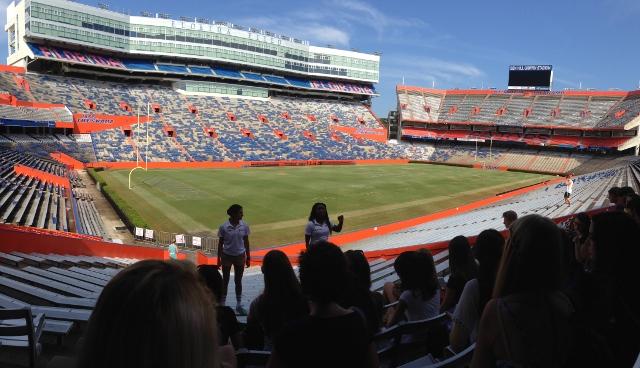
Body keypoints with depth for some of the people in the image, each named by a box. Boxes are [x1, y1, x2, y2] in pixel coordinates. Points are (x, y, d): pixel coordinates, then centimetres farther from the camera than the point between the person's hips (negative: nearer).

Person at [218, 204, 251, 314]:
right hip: (227, 256, -2)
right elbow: (220, 243, -4)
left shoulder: (244, 226, -5)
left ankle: (239, 305, 22)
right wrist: (219, 259, -2)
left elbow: (246, 242, 4)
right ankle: (222, 304, 20)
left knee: (238, 281, 12)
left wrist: (248, 257, 6)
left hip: (240, 256, 2)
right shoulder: (224, 227, -12)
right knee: (225, 280, 9)